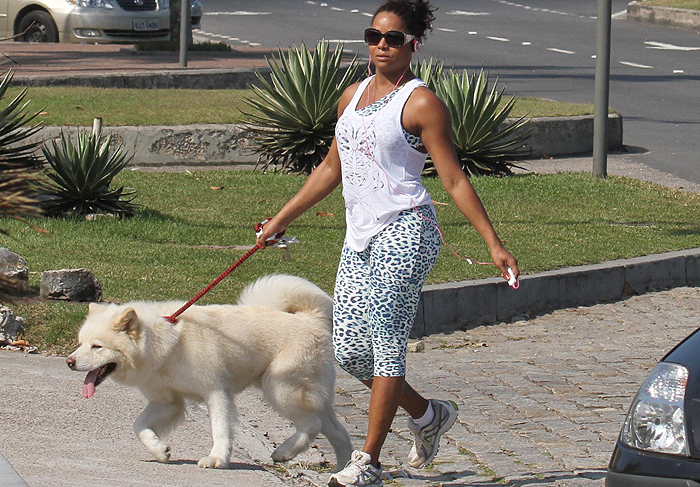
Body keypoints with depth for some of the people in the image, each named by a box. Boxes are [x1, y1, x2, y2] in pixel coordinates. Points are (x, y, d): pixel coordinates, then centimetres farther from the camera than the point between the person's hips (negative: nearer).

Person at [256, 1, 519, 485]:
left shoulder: (421, 103, -5)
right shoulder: (353, 96, 16)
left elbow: (455, 179, -6)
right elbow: (332, 167, 26)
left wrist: (494, 243, -11)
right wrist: (282, 219, 28)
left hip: (405, 232, -8)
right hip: (360, 237, 8)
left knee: (386, 341, -10)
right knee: (347, 348, 4)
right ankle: (428, 414, 25)